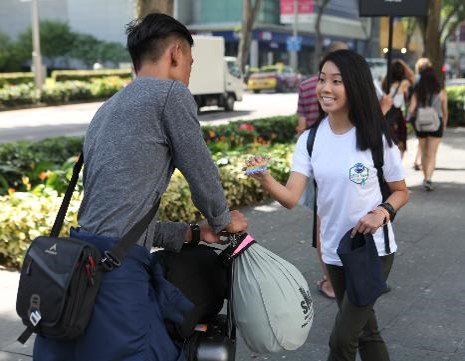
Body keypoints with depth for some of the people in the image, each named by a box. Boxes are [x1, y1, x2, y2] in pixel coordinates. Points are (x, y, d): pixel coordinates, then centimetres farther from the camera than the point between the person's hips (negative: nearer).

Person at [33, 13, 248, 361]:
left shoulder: (106, 110, 23)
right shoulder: (170, 93, -3)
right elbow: (201, 173, 3)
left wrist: (193, 232, 26)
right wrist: (223, 220, 23)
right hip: (116, 269, -9)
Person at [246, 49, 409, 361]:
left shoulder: (376, 138, -13)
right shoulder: (310, 140, -5)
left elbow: (401, 192, -1)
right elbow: (291, 198, -15)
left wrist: (382, 212, -22)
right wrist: (265, 179, -35)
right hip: (334, 252, 4)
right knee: (365, 330, 21)